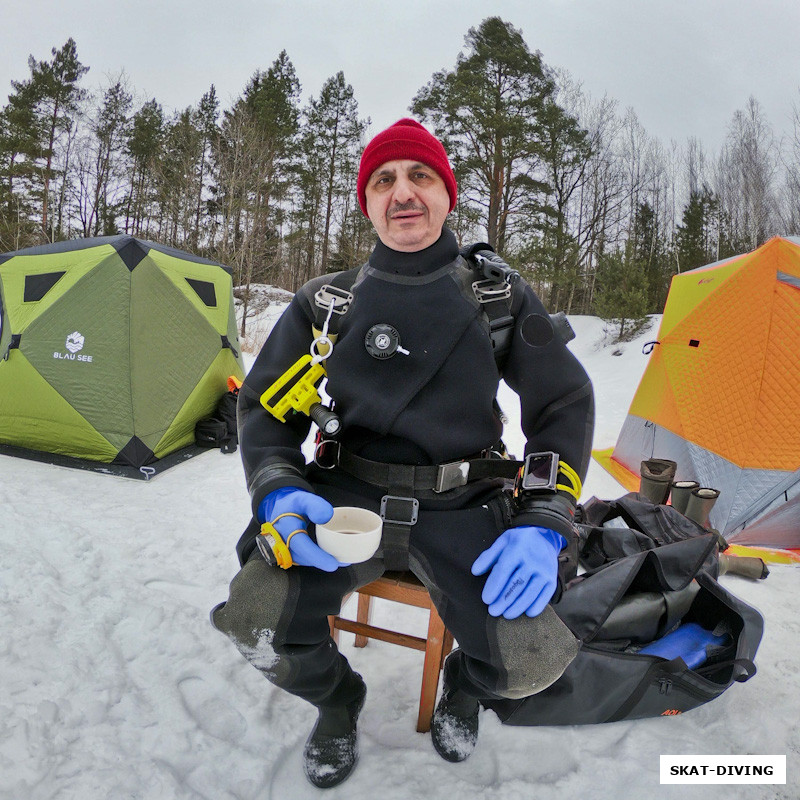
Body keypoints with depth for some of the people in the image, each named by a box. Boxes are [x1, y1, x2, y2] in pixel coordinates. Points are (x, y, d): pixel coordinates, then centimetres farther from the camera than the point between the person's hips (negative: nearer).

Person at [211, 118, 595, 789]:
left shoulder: (501, 298, 2)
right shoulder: (325, 302, 4)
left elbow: (565, 404, 5)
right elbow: (265, 404, 8)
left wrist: (544, 523, -10)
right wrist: (278, 491, -14)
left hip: (461, 511, 0)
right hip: (345, 500, 1)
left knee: (532, 662, -20)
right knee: (255, 620, -21)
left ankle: (463, 686, 23)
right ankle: (337, 701, 17)